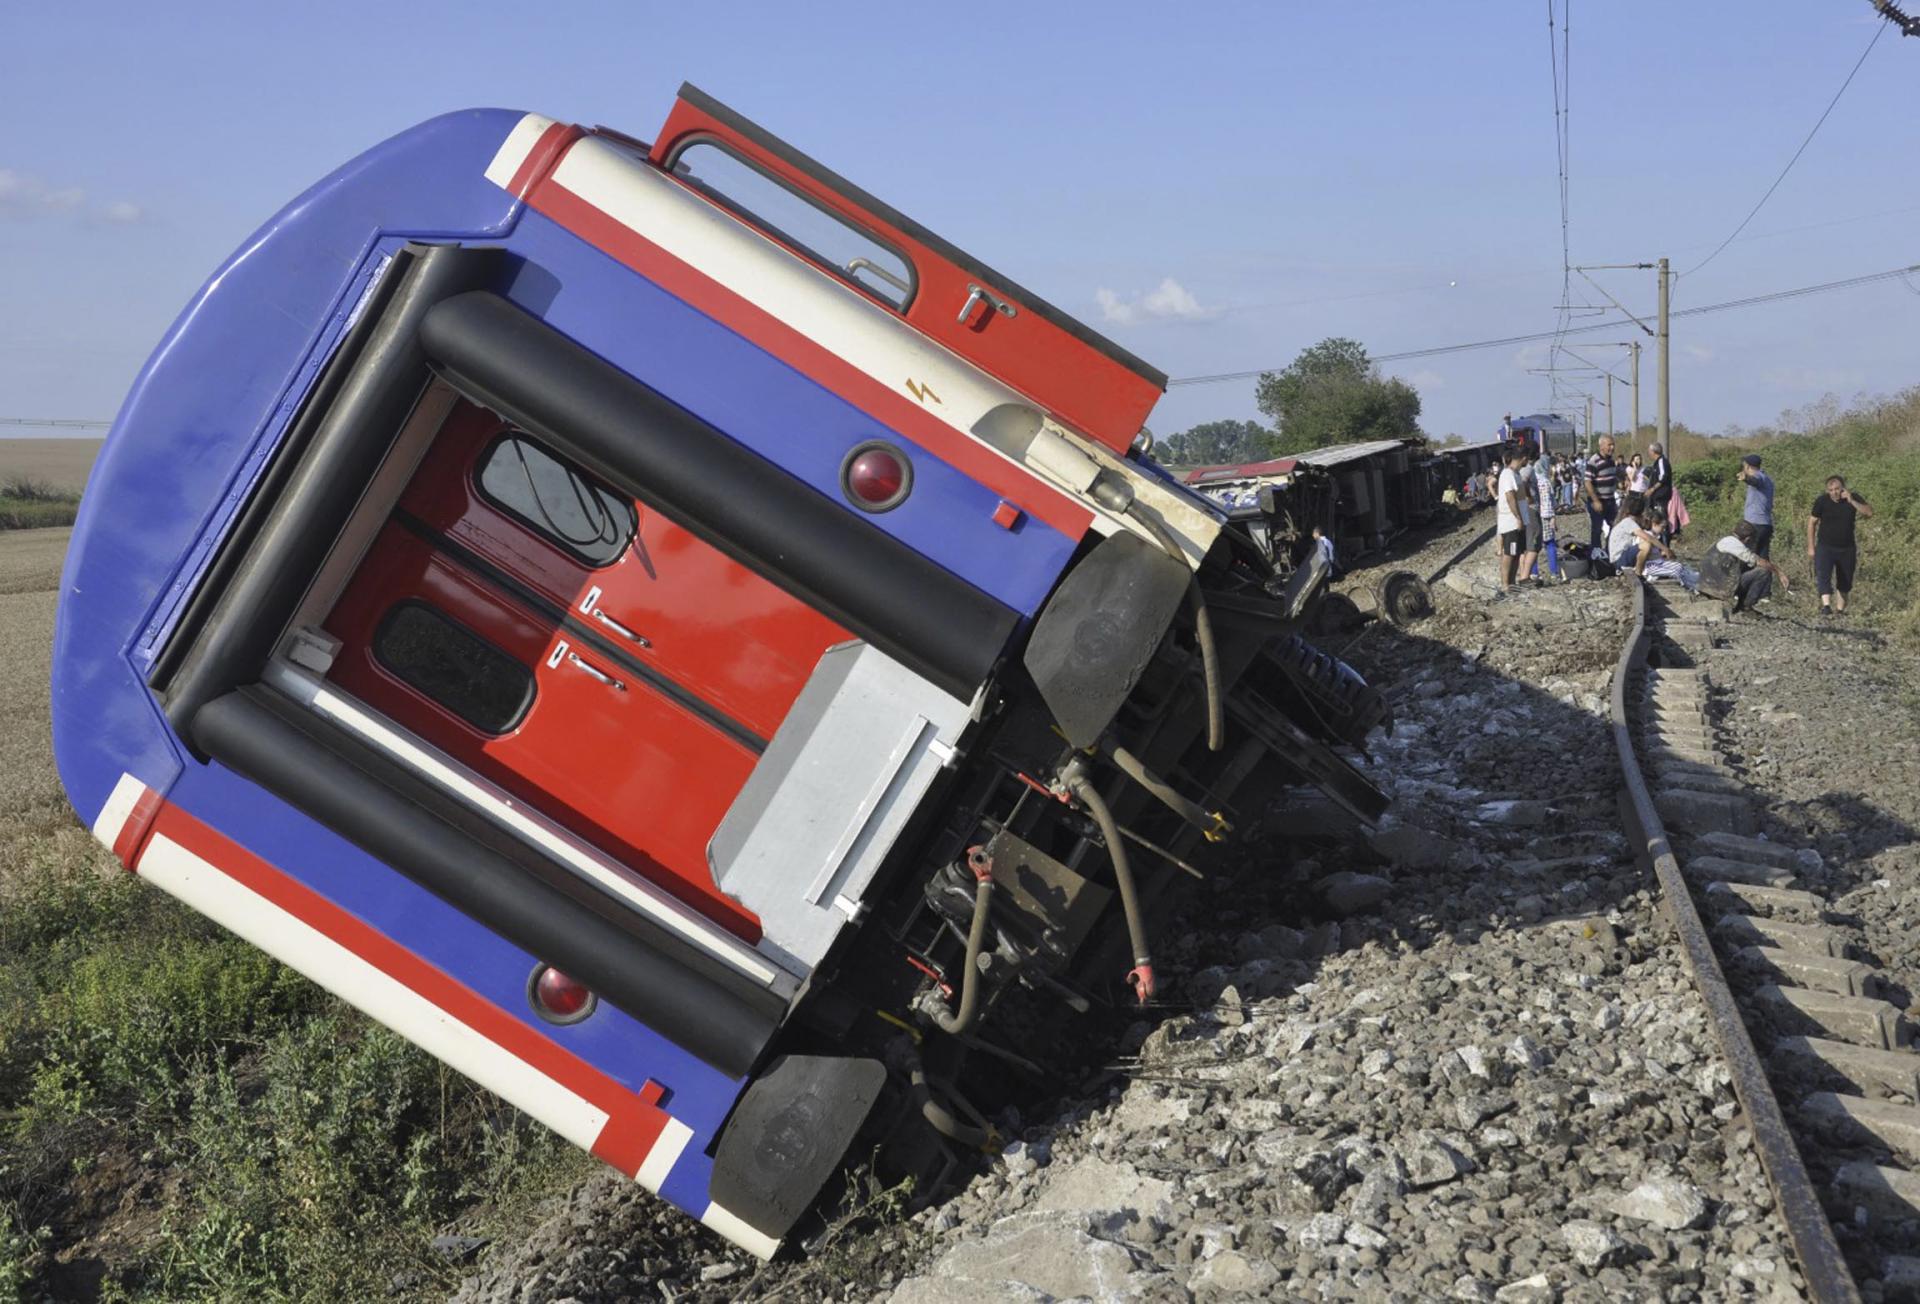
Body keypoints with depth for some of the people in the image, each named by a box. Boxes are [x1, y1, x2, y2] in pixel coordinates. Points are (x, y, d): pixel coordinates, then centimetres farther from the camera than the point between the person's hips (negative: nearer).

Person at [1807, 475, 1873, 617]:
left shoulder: (1854, 498, -3)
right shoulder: (1822, 501, -8)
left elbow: (1869, 513, -15)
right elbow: (1812, 522, 0)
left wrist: (1851, 501, -25)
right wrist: (1811, 547, -1)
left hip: (1847, 548, 3)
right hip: (1825, 547, -2)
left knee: (1845, 581, 11)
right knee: (1823, 575, -23)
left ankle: (1840, 609, 24)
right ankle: (1826, 605, -35)